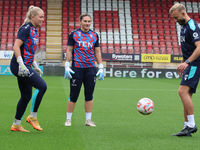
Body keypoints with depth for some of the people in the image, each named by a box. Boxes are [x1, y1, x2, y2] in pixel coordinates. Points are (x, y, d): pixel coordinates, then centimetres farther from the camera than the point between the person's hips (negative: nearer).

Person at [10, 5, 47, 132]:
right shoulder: (26, 29, -11)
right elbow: (16, 46, -19)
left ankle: (16, 125, 18)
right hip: (20, 66, -10)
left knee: (26, 96, 10)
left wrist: (35, 66, 24)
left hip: (26, 66, 10)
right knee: (42, 86, -17)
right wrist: (21, 64, -25)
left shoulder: (34, 30, 17)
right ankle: (32, 117, -7)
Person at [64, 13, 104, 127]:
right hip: (77, 68, -3)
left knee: (89, 95, 4)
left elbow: (97, 52, 13)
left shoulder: (94, 35, 10)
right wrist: (67, 66, -6)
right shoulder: (74, 34, 1)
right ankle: (68, 119, 10)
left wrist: (101, 68, 8)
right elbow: (69, 51, 2)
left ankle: (88, 120, 12)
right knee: (73, 95, -1)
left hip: (91, 69, 3)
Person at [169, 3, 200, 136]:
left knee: (183, 91, -20)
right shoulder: (184, 26, 16)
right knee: (186, 95, 8)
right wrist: (183, 63, 27)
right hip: (189, 65, 10)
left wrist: (187, 62, -29)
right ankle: (188, 127, 10)